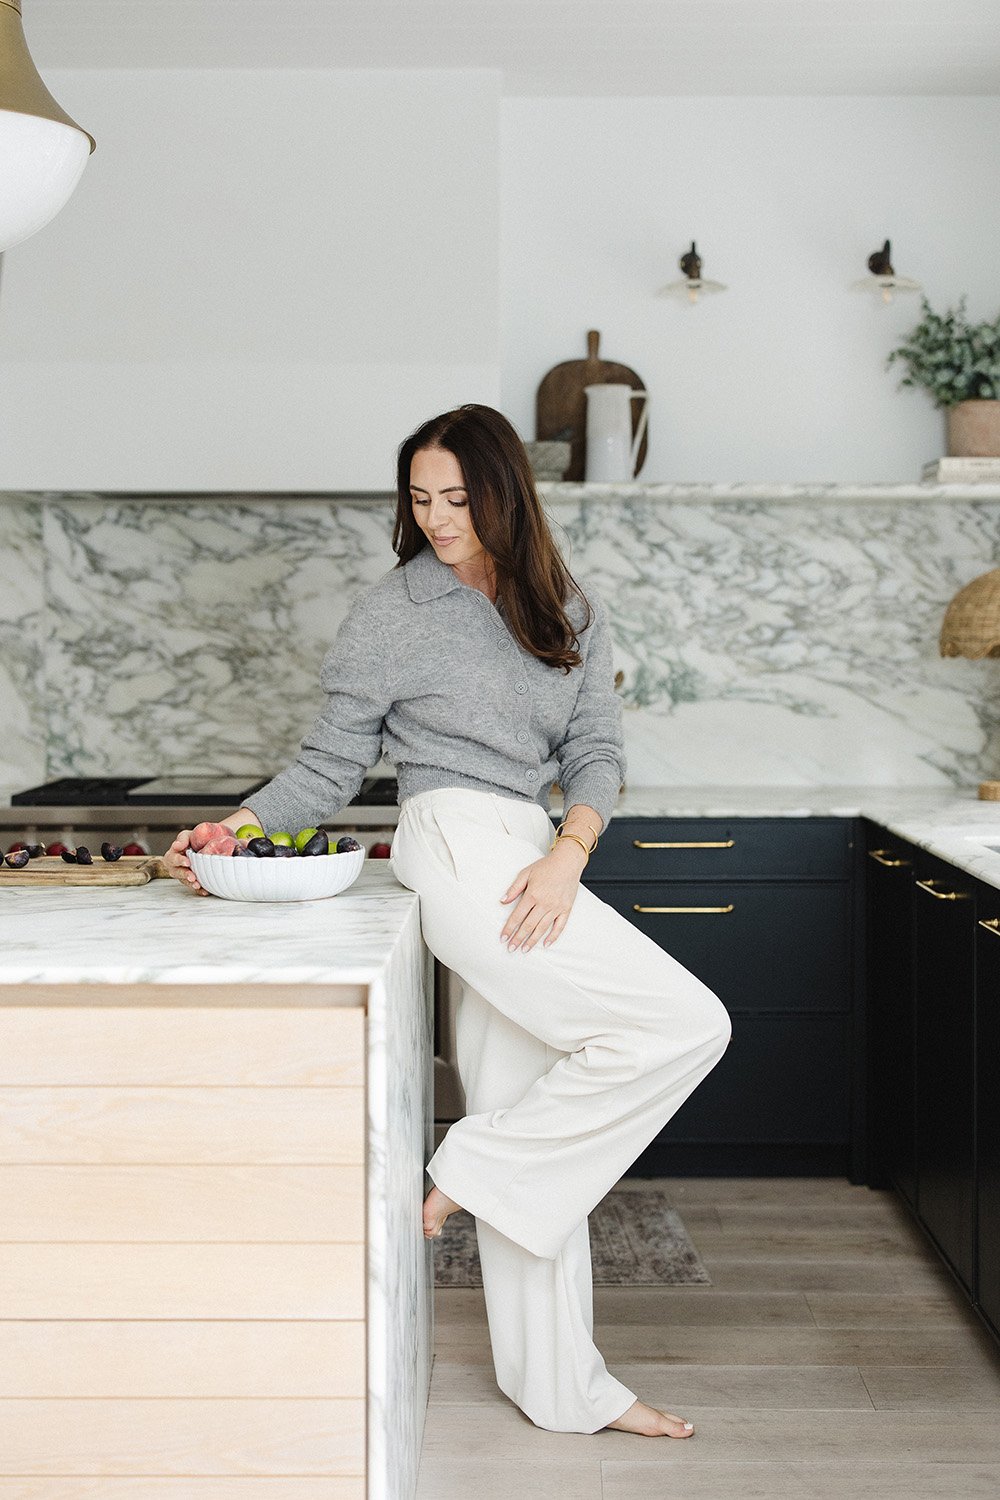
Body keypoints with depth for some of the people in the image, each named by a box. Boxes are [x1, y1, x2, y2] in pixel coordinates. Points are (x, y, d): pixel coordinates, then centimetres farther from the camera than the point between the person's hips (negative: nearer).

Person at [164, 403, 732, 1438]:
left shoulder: (569, 613, 15)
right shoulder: (389, 613, 3)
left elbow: (596, 750, 7)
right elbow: (330, 764, 4)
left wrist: (567, 854, -10)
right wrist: (235, 830, -11)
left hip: (528, 863, 6)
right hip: (459, 848, -6)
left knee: (535, 1148, 10)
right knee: (684, 1024, -15)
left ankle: (562, 1387, 20)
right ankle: (474, 1170, -4)